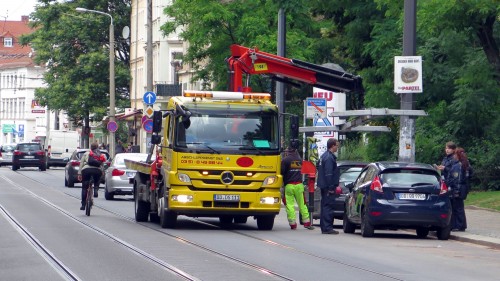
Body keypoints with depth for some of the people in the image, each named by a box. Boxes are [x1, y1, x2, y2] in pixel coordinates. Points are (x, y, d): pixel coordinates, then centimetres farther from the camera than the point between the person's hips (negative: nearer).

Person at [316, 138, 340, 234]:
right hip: (328, 186, -10)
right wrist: (331, 188, -20)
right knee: (328, 206, -9)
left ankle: (324, 227, 18)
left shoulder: (324, 156, 15)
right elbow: (328, 174, -21)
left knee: (325, 207, 13)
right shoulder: (329, 158, -16)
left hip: (324, 186, 10)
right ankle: (327, 228, -11)